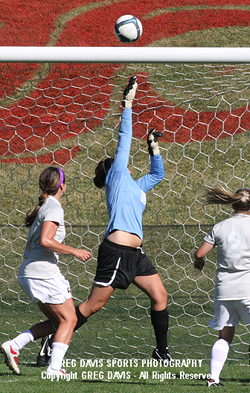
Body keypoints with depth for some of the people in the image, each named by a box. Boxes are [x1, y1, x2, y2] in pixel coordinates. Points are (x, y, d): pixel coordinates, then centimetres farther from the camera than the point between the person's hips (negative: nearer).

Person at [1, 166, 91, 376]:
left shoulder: (43, 206, 16)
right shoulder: (54, 208, -12)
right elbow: (45, 241, -24)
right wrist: (74, 251, -17)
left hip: (28, 274, 10)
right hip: (44, 273, -10)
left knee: (57, 322, 15)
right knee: (69, 319, -3)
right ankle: (54, 368, -11)